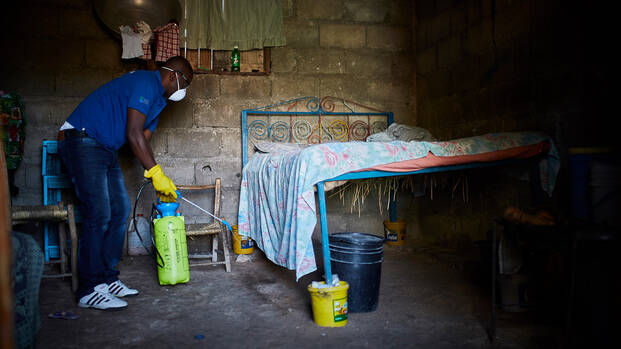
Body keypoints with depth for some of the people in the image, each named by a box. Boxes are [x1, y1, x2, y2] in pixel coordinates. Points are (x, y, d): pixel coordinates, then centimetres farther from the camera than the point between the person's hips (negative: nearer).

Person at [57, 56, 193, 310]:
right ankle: (89, 290, -7)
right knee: (98, 215, -14)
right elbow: (133, 135, -22)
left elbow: (143, 141, 15)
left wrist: (159, 182, 9)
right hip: (81, 142, -11)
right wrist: (156, 173, -19)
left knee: (120, 210, 6)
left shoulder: (157, 98, 17)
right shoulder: (145, 83, -15)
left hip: (105, 149, 11)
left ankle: (107, 278, 13)